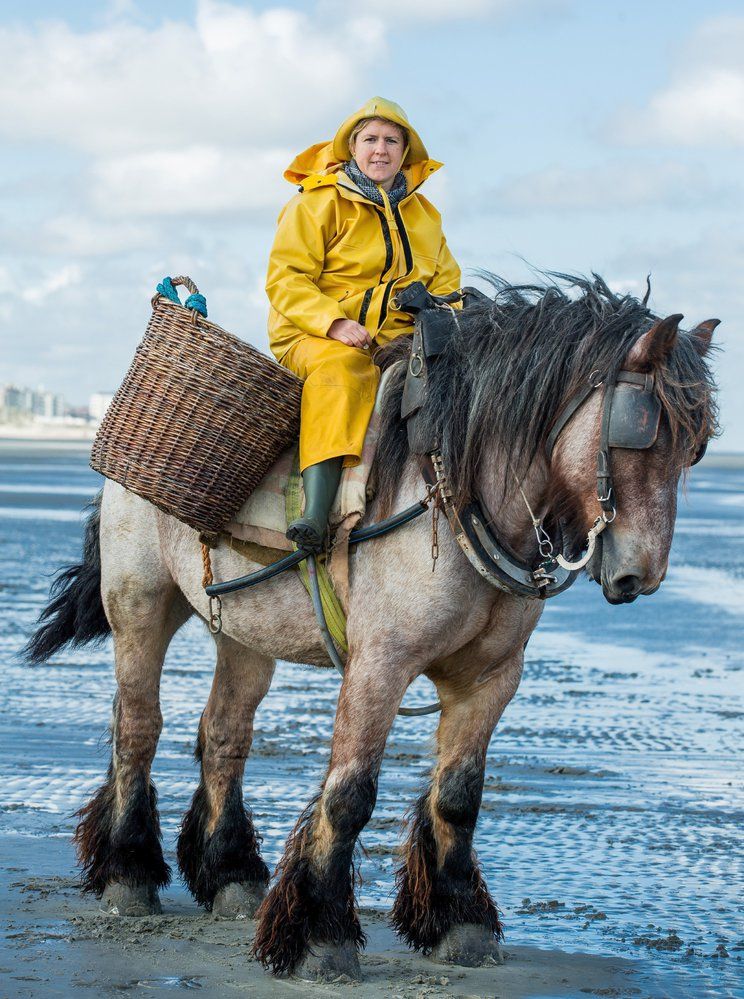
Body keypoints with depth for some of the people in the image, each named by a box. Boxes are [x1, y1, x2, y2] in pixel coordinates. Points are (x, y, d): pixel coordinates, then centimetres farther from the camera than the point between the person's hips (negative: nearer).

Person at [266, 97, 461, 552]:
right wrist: (334, 323, -23)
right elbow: (285, 279, -6)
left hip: (399, 338, 5)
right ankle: (316, 513, -52)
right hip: (314, 337, -5)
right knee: (340, 368, -39)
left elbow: (446, 282, 22)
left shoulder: (423, 214, 19)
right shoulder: (318, 203, 2)